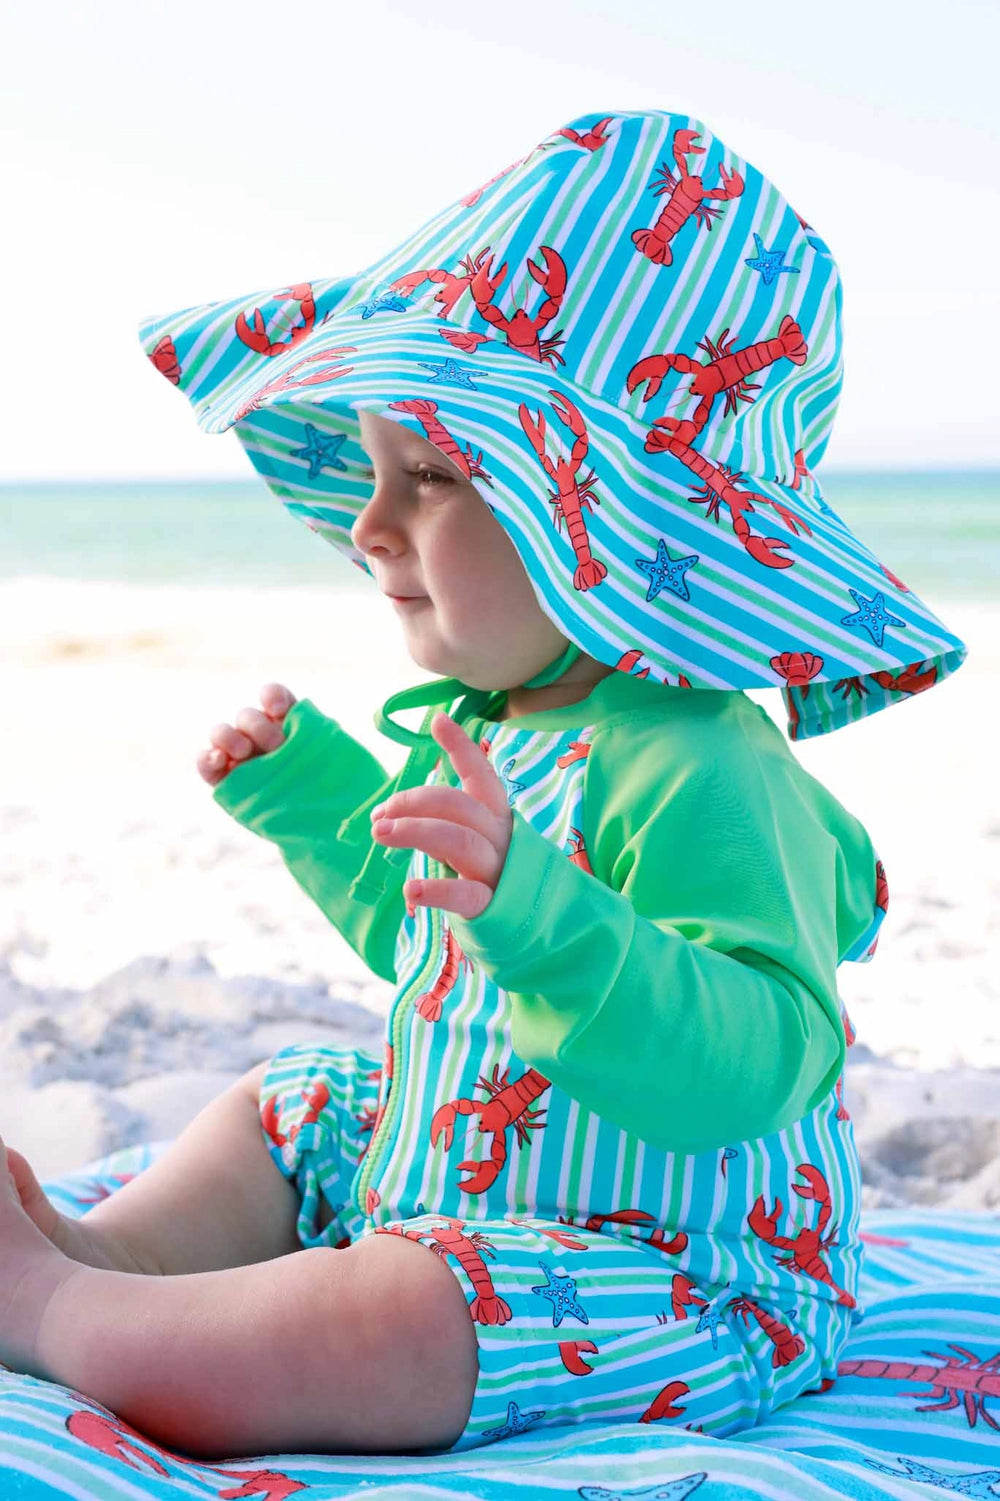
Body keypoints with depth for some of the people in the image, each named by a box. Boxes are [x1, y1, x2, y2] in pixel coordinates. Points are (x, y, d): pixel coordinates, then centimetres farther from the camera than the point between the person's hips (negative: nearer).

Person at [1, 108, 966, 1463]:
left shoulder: (697, 774, -27)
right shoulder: (490, 728, 7)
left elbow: (753, 1059, -40)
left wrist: (534, 909, -50)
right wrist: (312, 789, 26)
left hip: (683, 1284, -11)